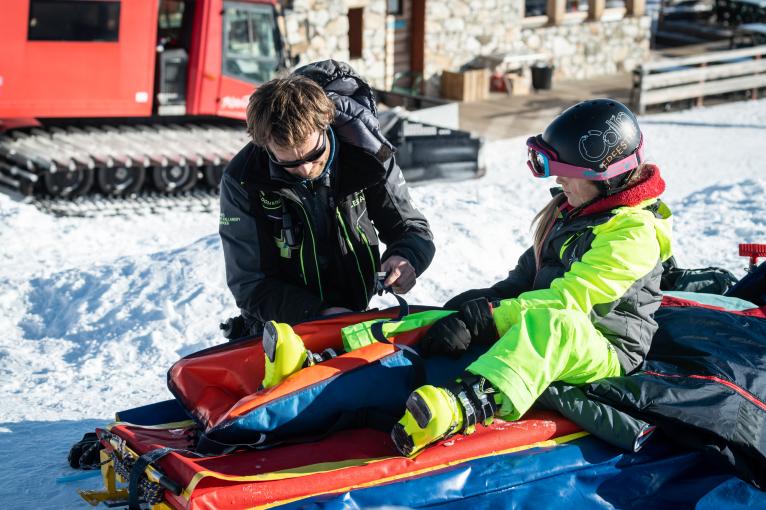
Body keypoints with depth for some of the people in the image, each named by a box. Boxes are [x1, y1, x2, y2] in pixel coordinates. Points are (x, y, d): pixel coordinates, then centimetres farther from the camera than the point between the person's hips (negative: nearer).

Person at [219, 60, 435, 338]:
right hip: (281, 333, -2)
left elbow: (413, 229, 5)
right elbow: (250, 286, -12)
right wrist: (319, 314, -26)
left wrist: (406, 258, -19)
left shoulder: (366, 156, -9)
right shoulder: (242, 182, -14)